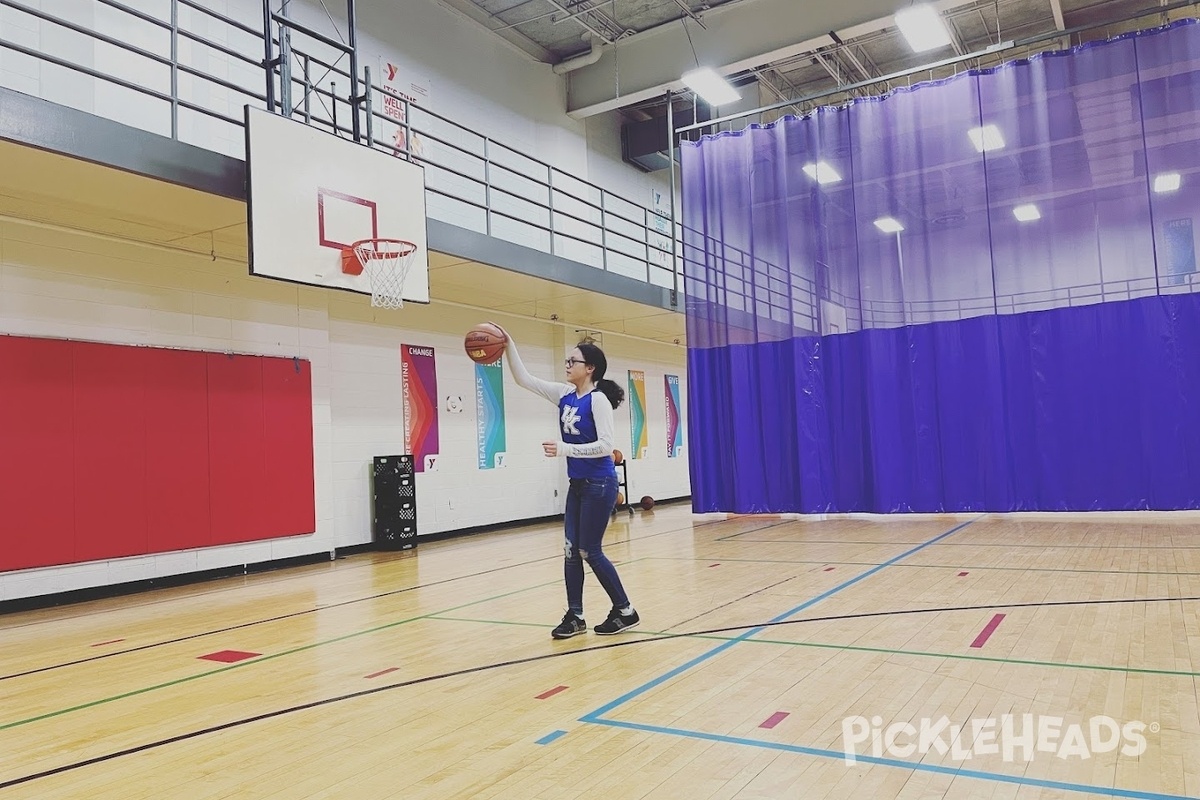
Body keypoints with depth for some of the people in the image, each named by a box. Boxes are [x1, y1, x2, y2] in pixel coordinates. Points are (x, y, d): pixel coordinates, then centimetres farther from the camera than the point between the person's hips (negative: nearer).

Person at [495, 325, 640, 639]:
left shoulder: (598, 399, -14)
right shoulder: (564, 395, 7)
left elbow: (606, 445, -21)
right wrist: (509, 345, -2)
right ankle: (575, 616, 16)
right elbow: (524, 379, 8)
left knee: (590, 551, -2)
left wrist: (565, 449, -25)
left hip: (599, 485, -8)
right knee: (571, 550, 7)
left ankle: (625, 612, 12)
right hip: (577, 485, 8)